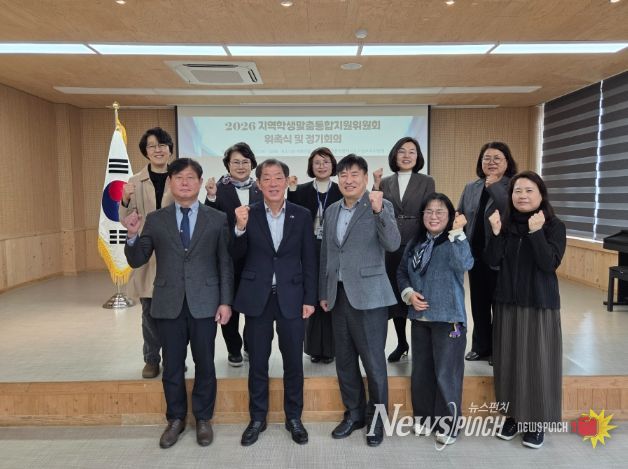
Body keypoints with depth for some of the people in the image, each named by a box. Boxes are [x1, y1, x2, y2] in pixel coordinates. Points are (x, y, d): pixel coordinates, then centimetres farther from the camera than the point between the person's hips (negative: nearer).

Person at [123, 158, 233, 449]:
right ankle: (176, 419, 32)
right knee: (172, 366, 12)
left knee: (204, 364, 10)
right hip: (168, 304, 1)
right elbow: (136, 261, 4)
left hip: (204, 303, -1)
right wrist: (132, 235, -14)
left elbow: (225, 264, 0)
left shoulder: (217, 219, 1)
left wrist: (226, 302, -5)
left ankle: (203, 419, 30)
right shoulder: (155, 220, 4)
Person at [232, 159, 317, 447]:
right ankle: (257, 418, 30)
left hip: (291, 297, 0)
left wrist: (310, 298, -1)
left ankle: (294, 418, 29)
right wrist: (240, 228, -20)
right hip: (257, 297, 0)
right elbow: (237, 256, -3)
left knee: (293, 361, 10)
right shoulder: (248, 214, -1)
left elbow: (309, 260, 2)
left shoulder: (302, 215, 0)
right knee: (257, 361, 12)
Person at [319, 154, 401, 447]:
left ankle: (376, 418, 24)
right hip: (339, 296, 6)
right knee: (344, 361, 15)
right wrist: (323, 292, 14)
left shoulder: (380, 206, -5)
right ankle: (354, 414, 32)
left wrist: (378, 211, -28)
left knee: (373, 362, 4)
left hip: (368, 296, -5)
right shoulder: (332, 211, 11)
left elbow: (393, 244, -18)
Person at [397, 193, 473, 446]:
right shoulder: (415, 243, 7)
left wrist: (457, 232, -29)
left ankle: (447, 423, 21)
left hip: (448, 317, -5)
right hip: (419, 317, 5)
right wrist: (409, 294, -2)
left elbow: (465, 265, -29)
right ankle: (424, 416, 33)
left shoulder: (454, 242, -8)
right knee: (421, 370, 15)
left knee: (446, 373, 3)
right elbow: (402, 272, 14)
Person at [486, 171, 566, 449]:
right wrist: (496, 232, -19)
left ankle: (537, 421, 20)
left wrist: (536, 232, -26)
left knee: (537, 362, 3)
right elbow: (493, 262, -6)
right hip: (507, 303, 3)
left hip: (540, 304, -3)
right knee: (509, 361, 10)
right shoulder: (505, 224, 4)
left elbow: (550, 264, -18)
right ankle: (513, 415, 26)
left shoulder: (554, 226, -5)